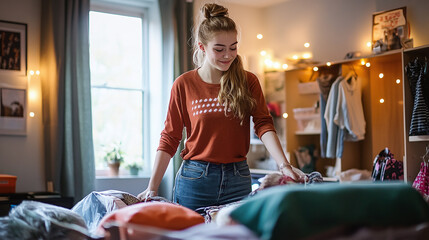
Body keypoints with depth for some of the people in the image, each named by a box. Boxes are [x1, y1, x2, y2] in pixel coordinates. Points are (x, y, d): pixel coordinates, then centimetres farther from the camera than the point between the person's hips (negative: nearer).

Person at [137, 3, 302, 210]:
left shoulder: (248, 82, 4)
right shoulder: (184, 84, 0)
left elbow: (264, 125, -5)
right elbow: (169, 139, 1)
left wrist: (284, 166, -22)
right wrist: (152, 187, -4)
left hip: (238, 179, 1)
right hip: (195, 179, -1)